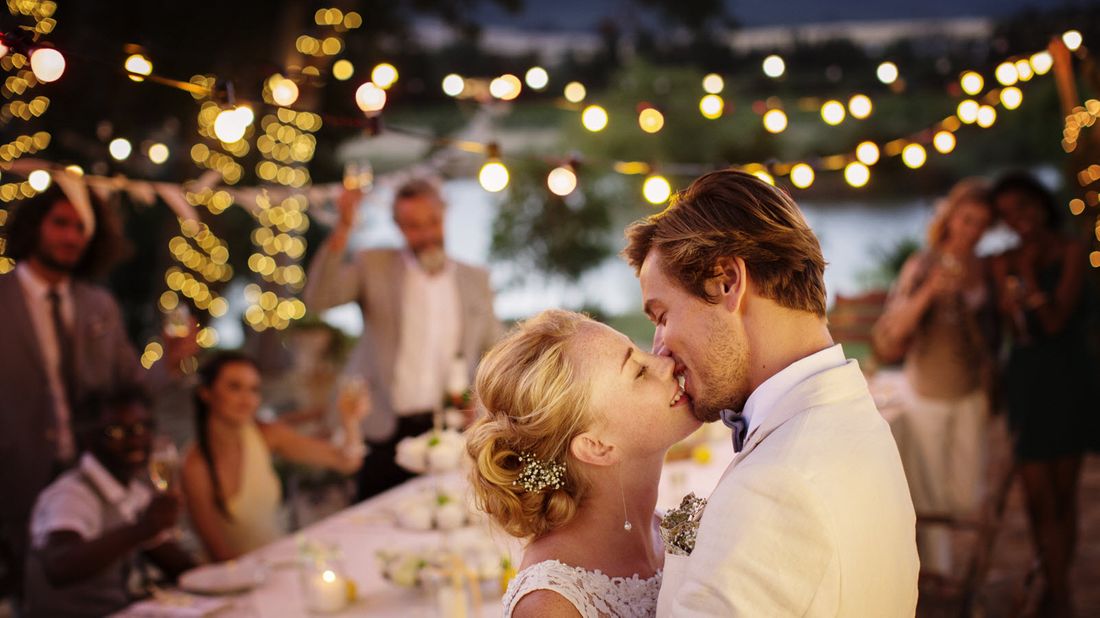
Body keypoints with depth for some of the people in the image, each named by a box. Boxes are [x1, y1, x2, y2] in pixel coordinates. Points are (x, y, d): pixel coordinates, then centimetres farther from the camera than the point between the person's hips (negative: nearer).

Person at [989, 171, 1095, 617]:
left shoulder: (1071, 252, -4)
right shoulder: (1005, 264, 5)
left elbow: (1056, 320, -12)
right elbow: (1014, 330, 3)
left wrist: (1028, 276, -14)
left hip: (1069, 379, -2)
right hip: (1025, 380, 2)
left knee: (1063, 492, 7)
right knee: (1040, 495, 0)